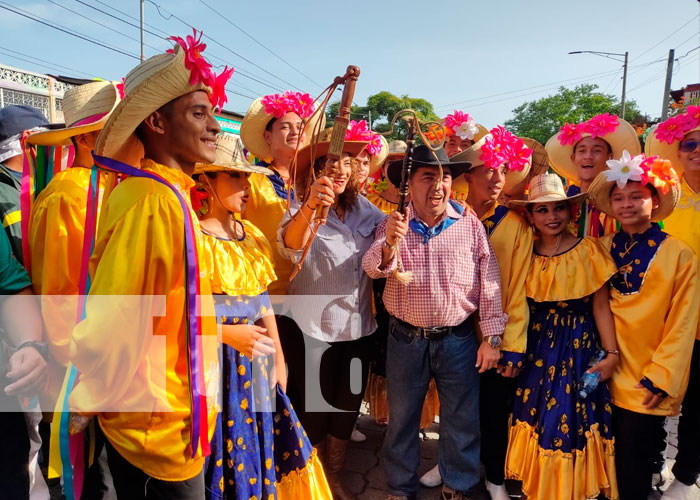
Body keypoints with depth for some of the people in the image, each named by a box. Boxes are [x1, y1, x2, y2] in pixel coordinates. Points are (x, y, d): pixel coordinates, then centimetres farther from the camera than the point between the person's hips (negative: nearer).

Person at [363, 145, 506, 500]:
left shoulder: (470, 224, -4)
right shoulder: (393, 224, -2)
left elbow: (489, 283, -2)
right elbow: (373, 268, -15)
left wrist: (491, 337, -4)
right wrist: (389, 244, -36)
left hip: (458, 338, 0)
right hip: (405, 338, 0)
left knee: (462, 417, 15)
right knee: (402, 417, 15)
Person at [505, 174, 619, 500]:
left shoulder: (588, 250, -8)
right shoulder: (528, 254, 0)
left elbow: (601, 305, -7)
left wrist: (611, 353, -11)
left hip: (579, 349, -3)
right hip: (538, 349, 3)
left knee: (570, 424, 3)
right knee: (538, 421, 12)